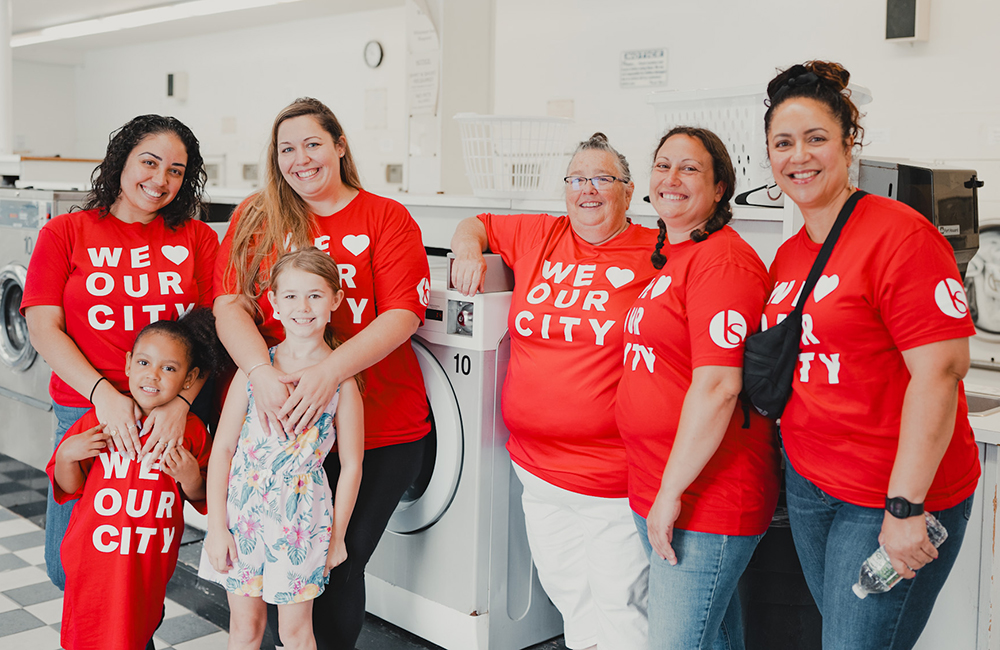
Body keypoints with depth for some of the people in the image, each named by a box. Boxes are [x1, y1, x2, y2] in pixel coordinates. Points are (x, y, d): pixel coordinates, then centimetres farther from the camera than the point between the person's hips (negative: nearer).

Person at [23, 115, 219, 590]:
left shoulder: (197, 238, 7)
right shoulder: (65, 233, 6)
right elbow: (43, 328, -1)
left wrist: (180, 401, -15)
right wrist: (103, 393, -16)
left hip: (174, 415, 0)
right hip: (85, 408, 0)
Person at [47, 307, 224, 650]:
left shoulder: (192, 431, -4)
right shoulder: (99, 420, -7)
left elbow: (199, 499, 7)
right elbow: (69, 487, 2)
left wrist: (191, 480, -13)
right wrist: (66, 455, -16)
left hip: (154, 562, 1)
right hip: (98, 555, -1)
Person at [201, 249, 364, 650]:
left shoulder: (341, 377, -9)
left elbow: (351, 466, -3)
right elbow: (223, 448, -1)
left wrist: (337, 535, 0)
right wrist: (217, 526, -4)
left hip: (302, 519, -2)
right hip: (243, 511, 2)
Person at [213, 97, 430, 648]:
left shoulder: (386, 219, 0)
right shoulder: (255, 220, 8)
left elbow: (403, 314, -10)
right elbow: (229, 303, -3)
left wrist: (328, 372, -24)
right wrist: (262, 374, -22)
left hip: (380, 431, -2)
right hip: (281, 428, 2)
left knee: (339, 564, 5)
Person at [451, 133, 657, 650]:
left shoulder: (654, 254, -7)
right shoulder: (539, 237, 8)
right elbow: (476, 224, 23)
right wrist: (468, 247, 1)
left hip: (615, 479, -5)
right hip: (538, 466, 5)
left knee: (620, 608, 2)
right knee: (568, 598, 19)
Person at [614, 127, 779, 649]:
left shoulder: (724, 261, -15)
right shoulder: (667, 257, 14)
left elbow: (718, 388, -22)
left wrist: (672, 492, -19)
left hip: (703, 500, -9)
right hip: (655, 489, 9)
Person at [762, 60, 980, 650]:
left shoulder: (900, 236, -15)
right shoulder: (788, 256, 9)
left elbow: (939, 372, -20)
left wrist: (905, 507, -21)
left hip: (893, 496, -7)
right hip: (808, 485, 7)